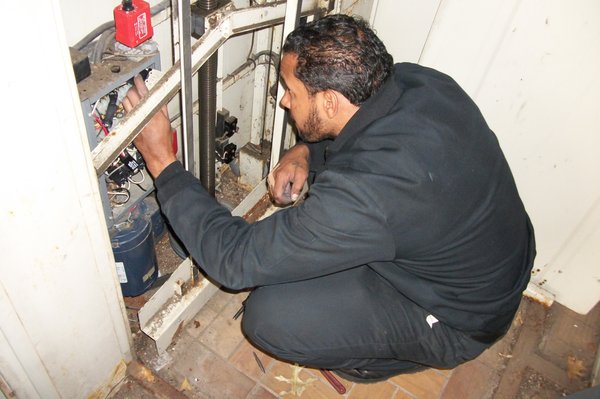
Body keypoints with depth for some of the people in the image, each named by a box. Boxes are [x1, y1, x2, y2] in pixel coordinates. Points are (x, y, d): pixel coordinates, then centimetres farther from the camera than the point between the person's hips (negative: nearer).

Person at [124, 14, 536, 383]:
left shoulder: (365, 194, -40)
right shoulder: (417, 79, -16)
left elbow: (238, 259, -29)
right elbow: (368, 127, 8)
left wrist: (161, 159, -23)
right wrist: (304, 152, -10)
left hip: (457, 320, -7)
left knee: (267, 316, -17)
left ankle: (385, 358, 10)